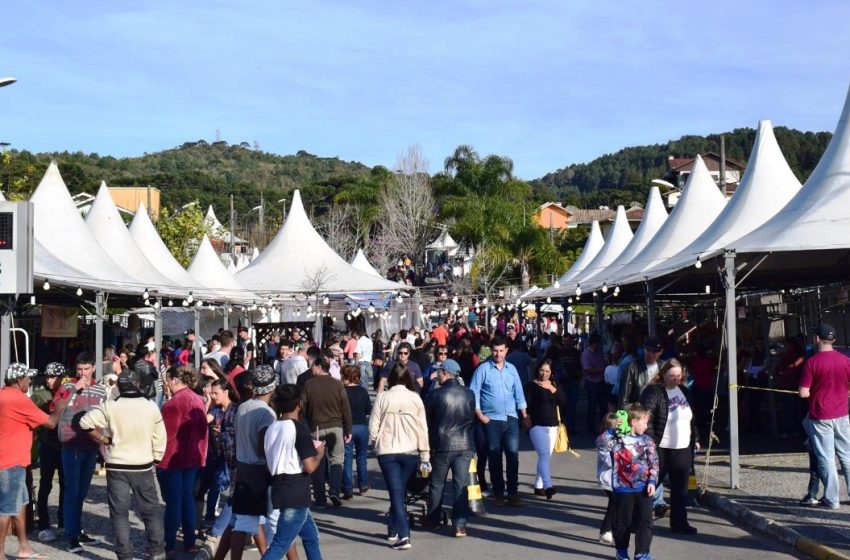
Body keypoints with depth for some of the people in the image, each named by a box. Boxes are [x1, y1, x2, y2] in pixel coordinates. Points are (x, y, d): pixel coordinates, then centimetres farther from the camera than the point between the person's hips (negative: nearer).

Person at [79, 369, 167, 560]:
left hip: (117, 466, -1)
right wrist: (156, 458, 14)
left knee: (119, 512, 7)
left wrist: (103, 439, 0)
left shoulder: (110, 407, -8)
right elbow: (160, 438, 0)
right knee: (151, 509, 14)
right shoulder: (151, 407, -4)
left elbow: (85, 422, -11)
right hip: (143, 466, 1)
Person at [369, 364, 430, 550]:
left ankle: (403, 535, -12)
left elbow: (373, 426, -4)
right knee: (399, 491, 19)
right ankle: (393, 529, 29)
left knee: (396, 492, -2)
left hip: (387, 451, -2)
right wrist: (425, 455, 5)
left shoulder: (383, 397, -6)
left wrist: (374, 444, 15)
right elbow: (422, 428, -1)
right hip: (410, 451, 2)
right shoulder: (415, 398, -2)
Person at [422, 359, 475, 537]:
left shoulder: (435, 394, -10)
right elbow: (473, 418, 11)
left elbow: (425, 418, -1)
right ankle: (460, 525, 0)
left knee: (437, 484, 14)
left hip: (442, 445, -2)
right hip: (465, 445, 2)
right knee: (461, 485, 4)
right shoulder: (470, 394, -1)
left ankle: (432, 520, 26)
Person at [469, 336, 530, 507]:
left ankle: (513, 492, 7)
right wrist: (480, 415, -9)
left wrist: (525, 415, 9)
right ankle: (498, 493, 11)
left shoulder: (511, 369, 9)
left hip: (511, 418, 3)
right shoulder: (483, 369, -3)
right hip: (491, 420, -3)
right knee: (494, 456, 3)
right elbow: (473, 393, -3)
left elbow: (518, 393, 12)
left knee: (513, 453, -2)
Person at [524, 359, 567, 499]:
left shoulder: (554, 385, 12)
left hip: (552, 426, 6)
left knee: (546, 457, 9)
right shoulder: (531, 385, -3)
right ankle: (548, 486, -29)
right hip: (537, 426, -6)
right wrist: (528, 421, -13)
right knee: (544, 456, -19)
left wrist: (553, 389, -7)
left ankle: (538, 486, 20)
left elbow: (564, 403, 4)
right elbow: (527, 405, -6)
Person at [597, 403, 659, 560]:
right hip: (623, 488, -3)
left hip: (644, 488, 3)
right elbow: (601, 444, -20)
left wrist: (652, 481, -6)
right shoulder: (618, 438, -6)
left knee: (645, 521, -2)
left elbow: (654, 463, 5)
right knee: (623, 521, 9)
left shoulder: (646, 440, 5)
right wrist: (614, 431, -25)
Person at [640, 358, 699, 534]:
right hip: (660, 449, -6)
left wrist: (694, 439, 20)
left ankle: (679, 522, 20)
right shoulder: (653, 392, -12)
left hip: (683, 449, 7)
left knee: (680, 488, 11)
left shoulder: (684, 391, 11)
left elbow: (692, 418, 21)